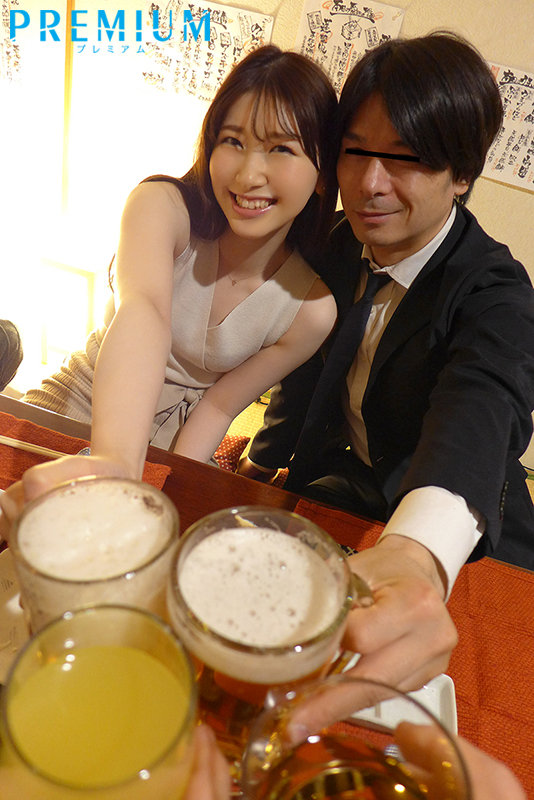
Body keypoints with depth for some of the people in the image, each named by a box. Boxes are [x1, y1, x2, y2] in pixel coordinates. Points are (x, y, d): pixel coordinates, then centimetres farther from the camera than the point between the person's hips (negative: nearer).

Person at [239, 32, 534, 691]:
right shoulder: (341, 245, -2)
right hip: (336, 483, 6)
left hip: (454, 544, -5)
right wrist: (262, 461, 5)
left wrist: (415, 557, -64)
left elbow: (476, 424, -44)